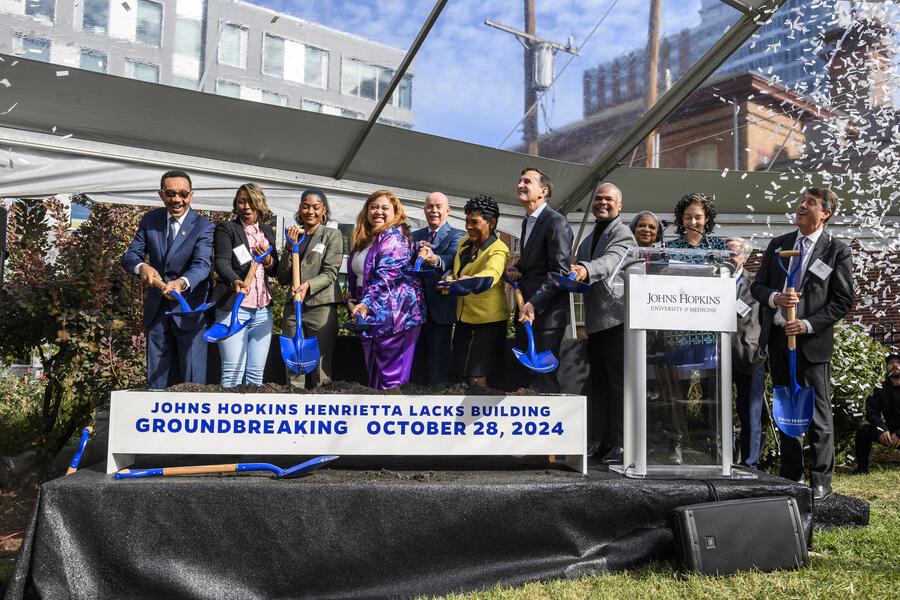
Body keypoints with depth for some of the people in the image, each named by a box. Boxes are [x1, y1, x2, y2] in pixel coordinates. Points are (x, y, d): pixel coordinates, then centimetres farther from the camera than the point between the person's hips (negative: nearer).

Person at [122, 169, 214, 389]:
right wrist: (142, 266, -25)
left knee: (192, 378, 0)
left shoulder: (204, 227, -10)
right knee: (156, 377, 12)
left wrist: (181, 282, -45)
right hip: (156, 309, 4)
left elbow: (202, 264, -23)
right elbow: (130, 255, 0)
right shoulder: (150, 220, 4)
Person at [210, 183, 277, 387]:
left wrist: (267, 260, -4)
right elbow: (221, 262, -14)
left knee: (256, 374, 6)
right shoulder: (226, 228, 1)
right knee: (232, 373, -8)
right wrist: (235, 281, -35)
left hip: (263, 310, 5)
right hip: (233, 308, -5)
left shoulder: (267, 231, 17)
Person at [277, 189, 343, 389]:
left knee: (321, 367, -2)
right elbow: (283, 279, 10)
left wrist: (308, 285, -24)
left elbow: (330, 273, -6)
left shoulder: (333, 235, 4)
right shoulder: (294, 236, 16)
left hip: (322, 307, -4)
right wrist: (290, 248, -2)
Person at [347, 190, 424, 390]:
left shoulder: (395, 237, -11)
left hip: (391, 316, -9)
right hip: (369, 317, 9)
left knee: (391, 380, -5)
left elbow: (387, 275, -22)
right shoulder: (362, 239, 16)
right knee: (373, 375, 15)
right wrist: (352, 299, 14)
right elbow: (355, 274, 27)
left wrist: (367, 304, -30)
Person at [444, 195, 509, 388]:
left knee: (477, 379, -7)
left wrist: (469, 282, -56)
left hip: (488, 321, -7)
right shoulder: (464, 242, 7)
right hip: (464, 317, 8)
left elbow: (491, 274, -38)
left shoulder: (498, 250, -16)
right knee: (463, 374, 13)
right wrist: (450, 278, 2)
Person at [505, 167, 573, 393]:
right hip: (525, 311, 9)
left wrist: (534, 304, -26)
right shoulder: (527, 222, 17)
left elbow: (559, 272, -19)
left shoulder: (556, 222, -13)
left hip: (547, 313, -9)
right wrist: (515, 268, 7)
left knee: (543, 377, -7)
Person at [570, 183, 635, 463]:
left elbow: (611, 261, -28)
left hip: (617, 319, -8)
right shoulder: (588, 240, 21)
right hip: (595, 322, 8)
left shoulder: (623, 234, -6)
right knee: (598, 383, 12)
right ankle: (598, 440, 19)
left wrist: (585, 270, -45)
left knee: (619, 383, -5)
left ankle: (621, 444, 1)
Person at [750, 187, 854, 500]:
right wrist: (775, 298, -12)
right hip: (777, 338, 5)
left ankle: (820, 481, 12)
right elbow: (757, 286, 11)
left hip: (812, 341, -4)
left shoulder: (838, 251, -2)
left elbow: (843, 301, -4)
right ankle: (791, 477, 24)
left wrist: (807, 324, -16)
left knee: (818, 415, 0)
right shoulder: (778, 244, 11)